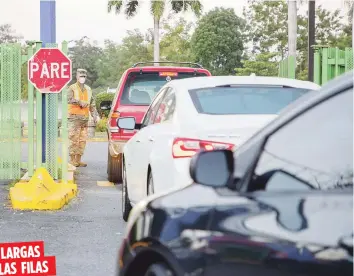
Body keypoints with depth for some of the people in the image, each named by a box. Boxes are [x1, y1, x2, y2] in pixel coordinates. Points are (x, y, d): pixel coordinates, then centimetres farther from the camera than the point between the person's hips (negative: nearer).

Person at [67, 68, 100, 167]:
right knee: (73, 139, -8)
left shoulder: (88, 89, 18)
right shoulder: (72, 88, -1)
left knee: (82, 140, 6)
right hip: (74, 117, -6)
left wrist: (95, 115, 12)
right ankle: (72, 160, -4)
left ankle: (78, 160, 12)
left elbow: (92, 104, 21)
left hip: (85, 118, 6)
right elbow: (69, 99, -18)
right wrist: (80, 102, -26)